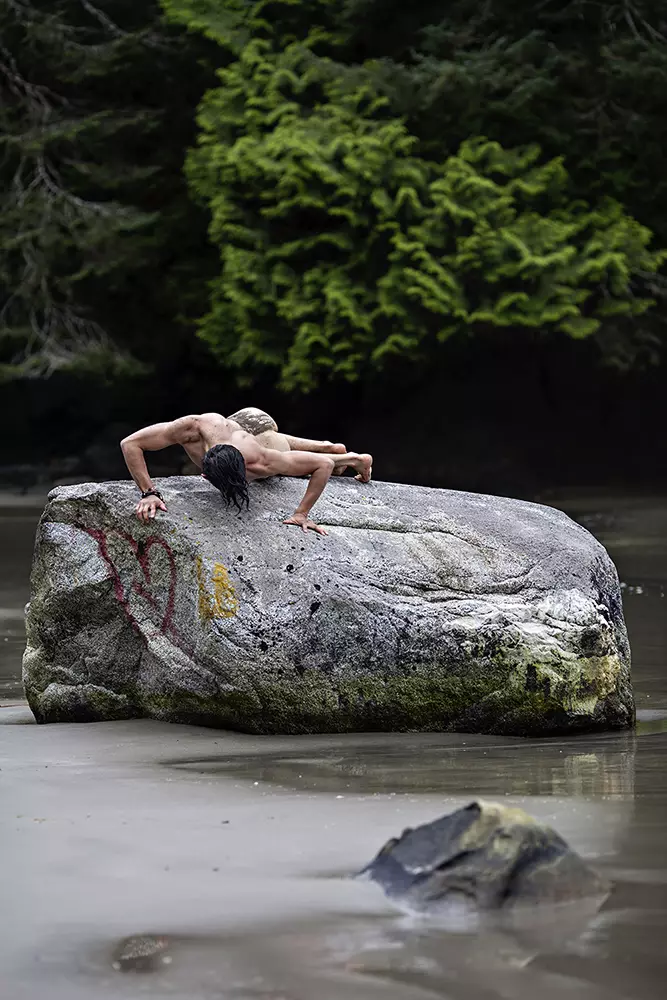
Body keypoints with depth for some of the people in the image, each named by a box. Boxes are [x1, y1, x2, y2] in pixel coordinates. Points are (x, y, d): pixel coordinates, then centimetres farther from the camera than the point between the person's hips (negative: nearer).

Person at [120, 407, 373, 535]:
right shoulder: (194, 428, -52)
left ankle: (356, 460, 61)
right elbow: (129, 444, -46)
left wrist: (302, 513, -41)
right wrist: (148, 493, -52)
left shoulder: (261, 461, -51)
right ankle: (332, 448, 65)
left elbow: (324, 465, -42)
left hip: (264, 432, -3)